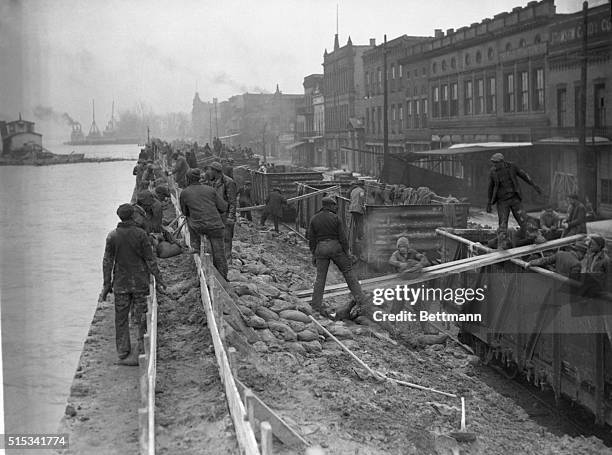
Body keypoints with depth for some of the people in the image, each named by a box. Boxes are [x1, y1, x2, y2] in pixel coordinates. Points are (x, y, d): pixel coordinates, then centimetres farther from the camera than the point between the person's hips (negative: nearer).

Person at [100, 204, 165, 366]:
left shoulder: (112, 236, -3)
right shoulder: (140, 234, -8)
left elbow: (107, 262, -1)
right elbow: (150, 259, -6)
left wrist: (107, 284, 5)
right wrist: (158, 279, 1)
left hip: (120, 284, 2)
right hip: (140, 283, -1)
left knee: (121, 320, 9)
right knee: (142, 318, 5)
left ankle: (123, 354, 10)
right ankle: (141, 351, 3)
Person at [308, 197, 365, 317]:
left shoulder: (313, 219, 2)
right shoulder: (336, 218, -5)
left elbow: (311, 239, 2)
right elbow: (342, 237, -6)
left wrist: (314, 255, 10)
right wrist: (347, 253, 1)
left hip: (321, 249, 2)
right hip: (336, 248, -2)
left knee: (320, 278, 6)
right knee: (348, 273, 8)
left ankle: (316, 306, 0)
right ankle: (359, 301, 5)